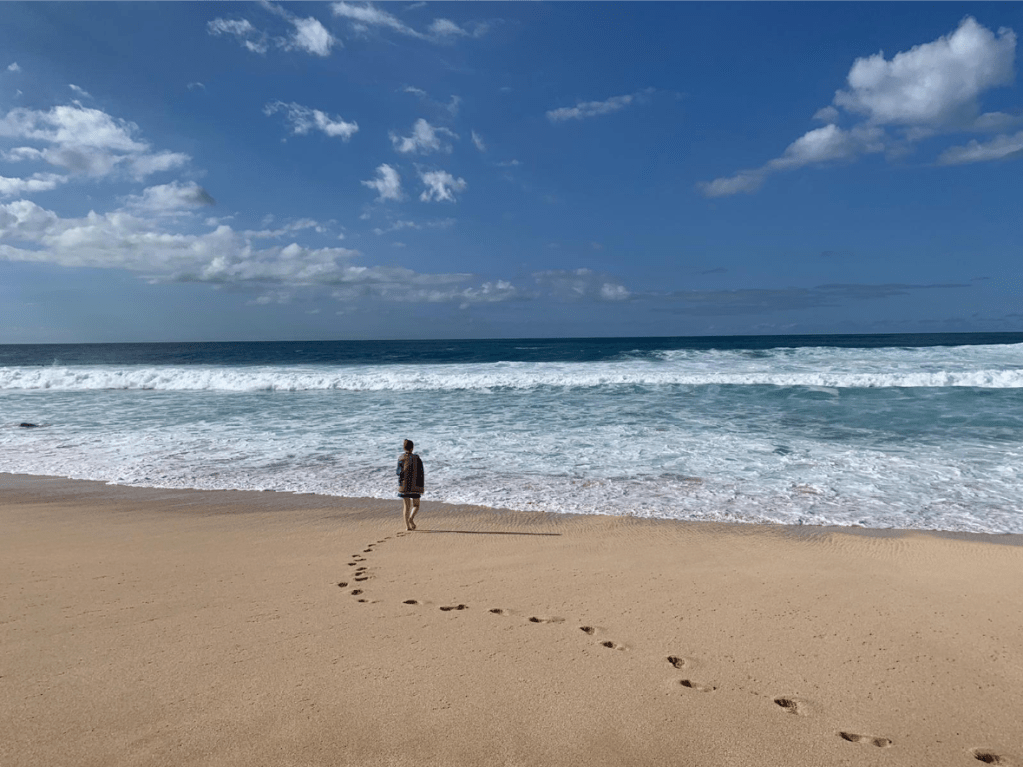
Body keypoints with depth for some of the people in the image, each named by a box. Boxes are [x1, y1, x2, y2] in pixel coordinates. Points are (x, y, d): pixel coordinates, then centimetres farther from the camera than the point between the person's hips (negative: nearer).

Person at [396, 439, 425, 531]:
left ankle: (407, 526, 7)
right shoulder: (417, 458, -4)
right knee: (416, 505, 12)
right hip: (415, 486, -1)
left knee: (406, 506, 9)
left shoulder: (401, 459, -3)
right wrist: (421, 487, 4)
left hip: (404, 486, 1)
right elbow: (421, 473, -3)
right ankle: (411, 518, -14)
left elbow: (399, 473, -3)